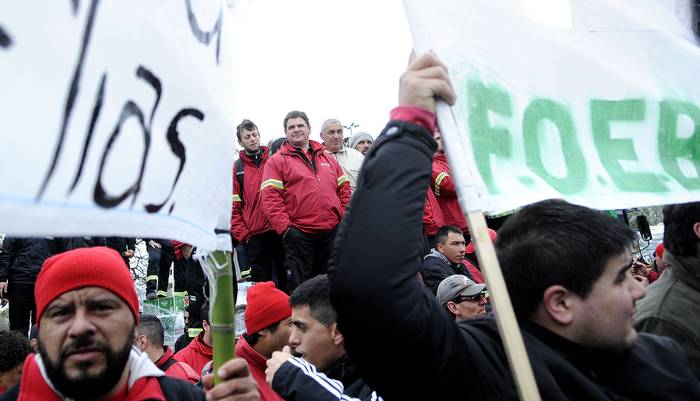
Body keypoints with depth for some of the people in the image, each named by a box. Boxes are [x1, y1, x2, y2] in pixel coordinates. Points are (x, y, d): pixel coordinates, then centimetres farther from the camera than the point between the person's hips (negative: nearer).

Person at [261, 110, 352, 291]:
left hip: (332, 231, 4)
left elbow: (344, 189, 17)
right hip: (298, 233, -4)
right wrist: (285, 227, -15)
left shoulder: (328, 157, 17)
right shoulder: (276, 161, 2)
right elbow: (270, 198, -7)